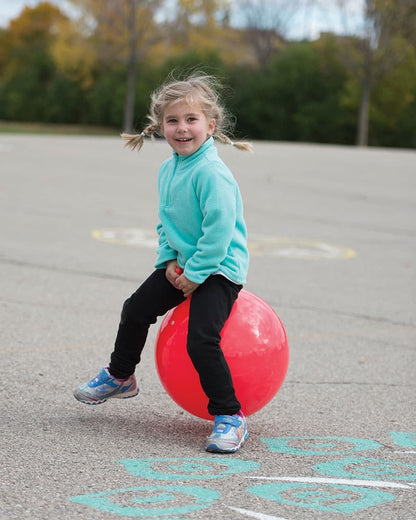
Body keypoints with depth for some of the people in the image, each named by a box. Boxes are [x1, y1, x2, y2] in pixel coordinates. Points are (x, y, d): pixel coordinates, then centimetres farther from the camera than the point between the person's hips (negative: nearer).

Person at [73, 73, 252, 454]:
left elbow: (219, 230, -26)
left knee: (201, 338, -22)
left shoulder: (212, 173, -23)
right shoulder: (167, 170, 5)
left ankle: (229, 415, -9)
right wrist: (168, 260, 1)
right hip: (182, 264, 9)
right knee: (136, 310, 14)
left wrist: (195, 274, -21)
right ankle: (120, 376, 39)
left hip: (219, 268, -9)